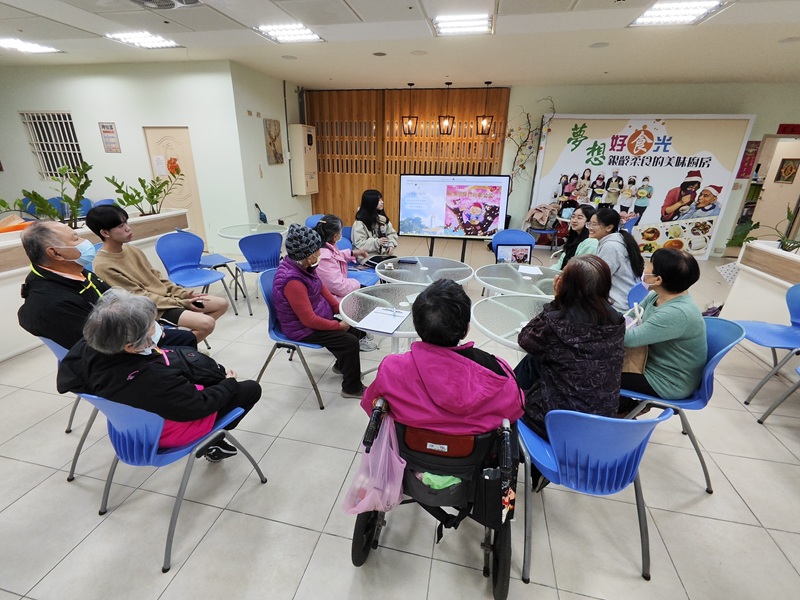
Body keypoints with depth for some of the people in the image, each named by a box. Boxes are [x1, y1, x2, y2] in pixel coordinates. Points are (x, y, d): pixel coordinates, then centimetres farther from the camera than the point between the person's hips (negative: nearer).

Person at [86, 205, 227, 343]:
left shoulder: (132, 250, 7)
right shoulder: (103, 266, -15)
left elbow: (158, 278, 12)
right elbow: (141, 297, -15)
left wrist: (185, 294, -1)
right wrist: (182, 303, -16)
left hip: (166, 296, 8)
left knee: (222, 303, 0)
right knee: (207, 323, -26)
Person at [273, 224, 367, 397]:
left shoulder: (303, 266, -7)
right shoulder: (293, 281, -34)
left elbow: (322, 289, 9)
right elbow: (309, 320, -30)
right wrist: (338, 325, -18)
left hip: (317, 316, 9)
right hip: (304, 329, -9)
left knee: (355, 329, 12)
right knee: (350, 342, -14)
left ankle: (343, 365, 35)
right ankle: (352, 388, 6)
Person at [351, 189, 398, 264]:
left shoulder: (382, 218, 9)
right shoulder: (360, 223, -10)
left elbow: (391, 233, 15)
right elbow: (359, 244, -16)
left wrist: (391, 244, -6)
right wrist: (377, 242, -27)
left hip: (383, 253, 7)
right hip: (367, 256, -6)